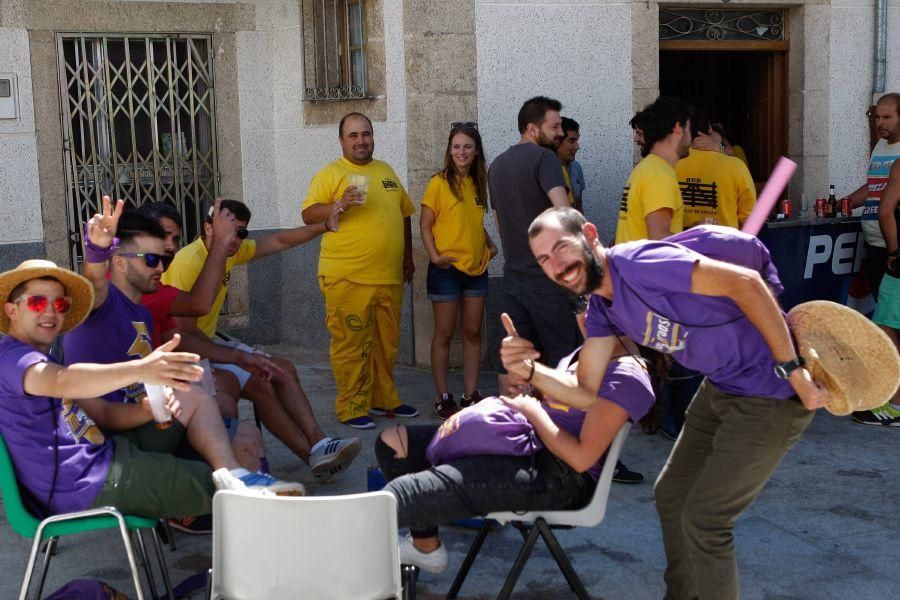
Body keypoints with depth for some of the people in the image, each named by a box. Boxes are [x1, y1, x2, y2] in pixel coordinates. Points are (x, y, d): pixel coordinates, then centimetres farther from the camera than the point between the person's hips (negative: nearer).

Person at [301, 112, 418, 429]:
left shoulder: (386, 172, 16)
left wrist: (408, 258, 18)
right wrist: (339, 204, -25)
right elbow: (308, 215, -9)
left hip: (389, 277, 6)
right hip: (348, 279, -6)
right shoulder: (329, 174, -2)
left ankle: (384, 399, 27)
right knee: (351, 345, -4)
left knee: (387, 343, 14)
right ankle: (351, 408, 6)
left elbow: (403, 214, 23)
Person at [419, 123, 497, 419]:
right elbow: (425, 225, -6)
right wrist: (434, 256, -18)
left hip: (477, 267, 5)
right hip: (447, 268, -5)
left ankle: (471, 394, 16)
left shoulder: (478, 183, 8)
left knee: (473, 333, 8)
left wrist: (490, 245, 4)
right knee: (444, 334, 2)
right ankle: (442, 398, 10)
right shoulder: (439, 183, -8)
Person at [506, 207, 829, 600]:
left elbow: (746, 281, -26)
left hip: (771, 390, -9)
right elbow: (586, 394, 1)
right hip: (722, 387, 9)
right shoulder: (602, 309, 4)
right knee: (670, 496, 20)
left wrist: (792, 369, -24)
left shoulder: (639, 263, -24)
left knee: (703, 519, -1)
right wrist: (529, 370, -17)